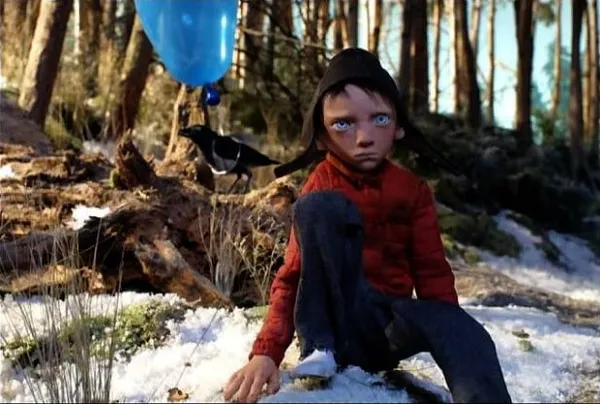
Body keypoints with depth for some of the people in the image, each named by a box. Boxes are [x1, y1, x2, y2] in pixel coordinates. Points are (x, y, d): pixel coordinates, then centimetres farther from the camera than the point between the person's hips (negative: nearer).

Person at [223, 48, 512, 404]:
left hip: (391, 324, 1)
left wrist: (454, 333, -13)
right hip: (337, 320, -1)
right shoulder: (321, 188, 0)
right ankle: (321, 349, -22)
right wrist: (267, 352, -20)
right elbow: (292, 276, -5)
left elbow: (432, 272, 4)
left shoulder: (413, 191, 6)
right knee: (322, 206, -25)